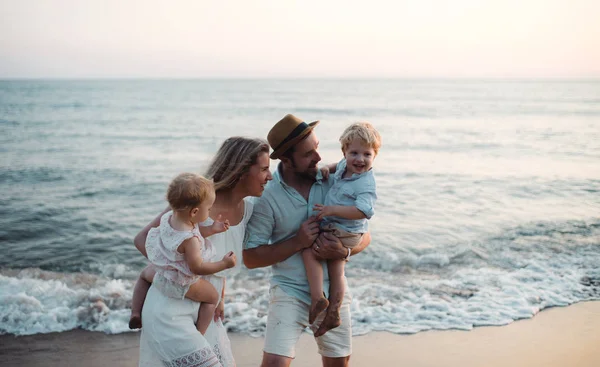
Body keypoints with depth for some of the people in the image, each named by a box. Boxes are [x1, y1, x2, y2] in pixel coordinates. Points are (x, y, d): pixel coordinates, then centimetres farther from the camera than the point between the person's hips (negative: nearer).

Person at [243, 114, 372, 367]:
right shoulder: (266, 197, -14)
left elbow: (364, 235, 2)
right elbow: (250, 258, -11)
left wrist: (343, 251, -20)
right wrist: (297, 243, -21)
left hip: (333, 289, 3)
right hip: (290, 291, -3)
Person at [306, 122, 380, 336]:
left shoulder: (365, 184, -24)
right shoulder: (345, 166, 1)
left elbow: (363, 211, -36)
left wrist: (332, 210, -36)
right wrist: (327, 169, 5)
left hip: (343, 233, -9)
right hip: (336, 230, 9)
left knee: (309, 251, -15)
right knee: (336, 270, 15)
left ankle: (317, 297, -14)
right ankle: (333, 313, 26)